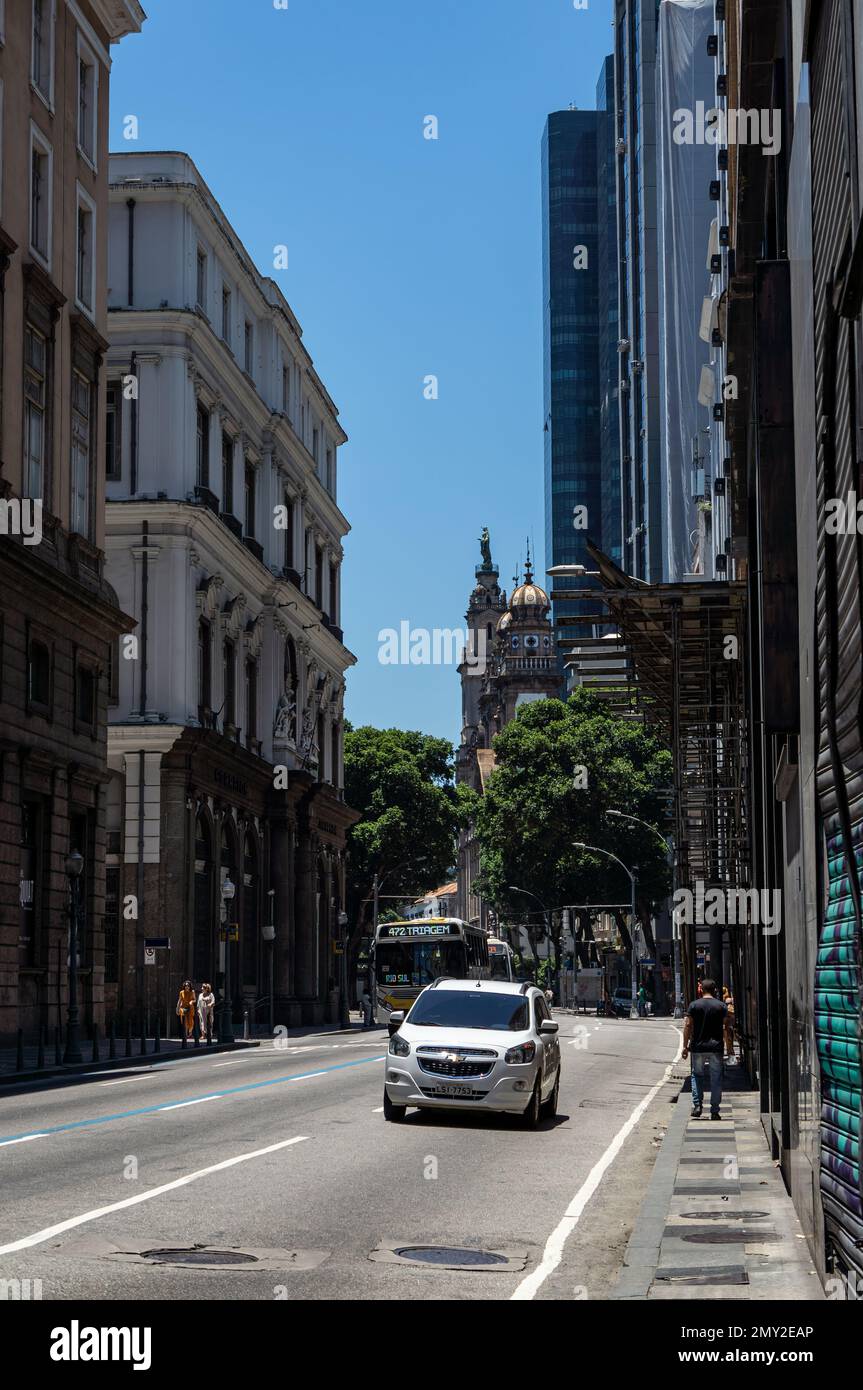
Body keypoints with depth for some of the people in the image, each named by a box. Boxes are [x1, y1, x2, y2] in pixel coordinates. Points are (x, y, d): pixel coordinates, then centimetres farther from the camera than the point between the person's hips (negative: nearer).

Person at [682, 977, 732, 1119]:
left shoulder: (694, 1005, -1)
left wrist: (685, 1046, 2)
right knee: (716, 1079, 6)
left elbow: (688, 1026, -4)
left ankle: (697, 1105, 1)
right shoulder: (721, 1006, 2)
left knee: (697, 1075, 14)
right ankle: (715, 1111, 6)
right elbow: (725, 1028, 1)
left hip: (698, 1048, 0)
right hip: (716, 1048, 0)